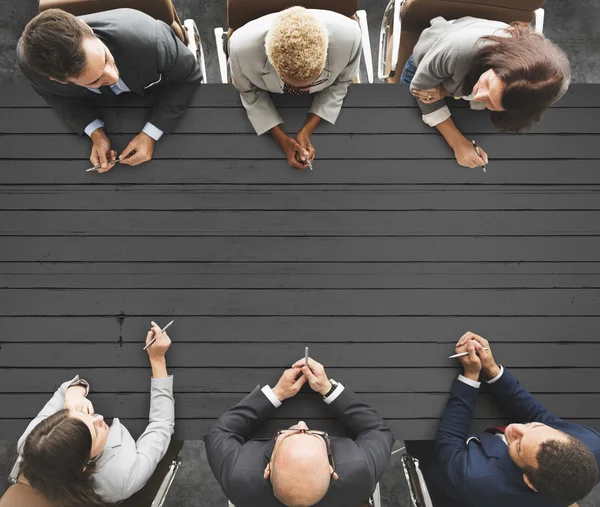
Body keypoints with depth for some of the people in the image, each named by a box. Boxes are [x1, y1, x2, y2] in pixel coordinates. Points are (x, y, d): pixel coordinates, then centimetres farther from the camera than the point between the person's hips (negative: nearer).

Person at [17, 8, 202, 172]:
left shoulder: (148, 39, -50)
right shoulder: (28, 61, -40)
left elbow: (189, 77, -29)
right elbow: (53, 92, -15)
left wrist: (151, 133, -36)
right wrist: (95, 133, -33)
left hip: (160, 90, -1)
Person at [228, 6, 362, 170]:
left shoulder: (348, 36, -42)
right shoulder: (242, 46, -43)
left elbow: (340, 83, -18)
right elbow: (249, 92, -18)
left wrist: (307, 130, -26)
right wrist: (282, 139, -27)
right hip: (268, 97, 0)